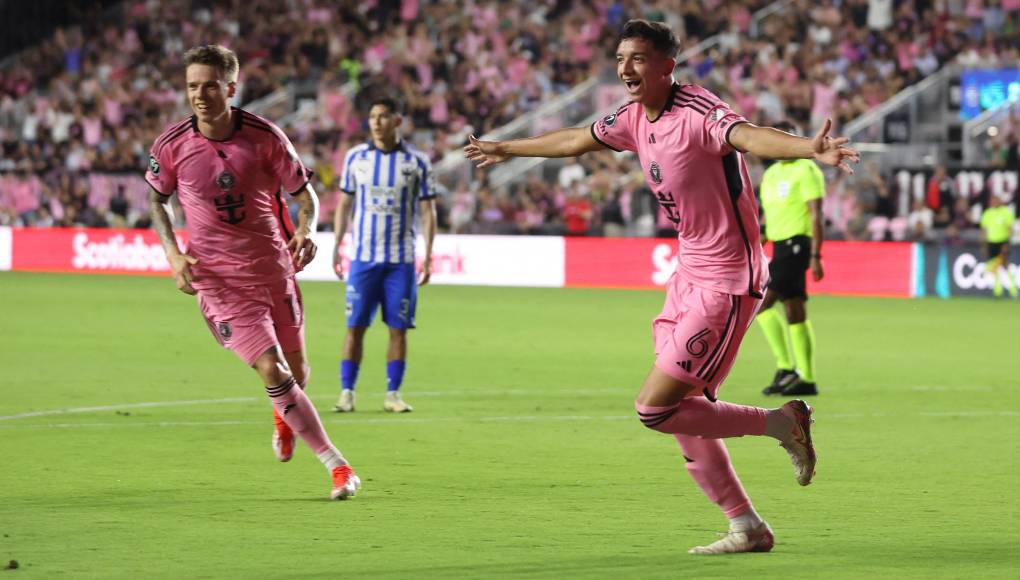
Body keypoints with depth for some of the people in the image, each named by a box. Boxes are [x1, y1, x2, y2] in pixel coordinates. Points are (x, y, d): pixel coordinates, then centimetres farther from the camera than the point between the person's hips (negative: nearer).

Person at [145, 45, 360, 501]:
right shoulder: (172, 146, -10)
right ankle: (336, 465, -2)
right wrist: (173, 252, -5)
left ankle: (284, 416, 49)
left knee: (296, 371, 11)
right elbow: (157, 198, 9)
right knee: (272, 372, -13)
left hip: (273, 269, 2)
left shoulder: (266, 137, -12)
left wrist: (305, 230, -22)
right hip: (217, 278, -2)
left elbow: (304, 193, -1)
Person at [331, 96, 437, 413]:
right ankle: (347, 392, 2)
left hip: (401, 260, 0)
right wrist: (337, 245, 4)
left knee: (398, 328, 0)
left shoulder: (417, 161, 1)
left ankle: (393, 393, 8)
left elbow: (427, 211, 3)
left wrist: (428, 256, -3)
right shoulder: (355, 157, 5)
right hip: (363, 256, 0)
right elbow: (344, 204, 10)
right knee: (355, 326, -3)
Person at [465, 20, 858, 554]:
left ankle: (780, 422, 3)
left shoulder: (698, 114, -20)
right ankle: (747, 528, 19)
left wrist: (811, 148, -60)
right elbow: (574, 141, 25)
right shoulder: (634, 118, 6)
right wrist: (507, 149, 38)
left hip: (726, 283, -9)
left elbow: (749, 136, -40)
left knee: (654, 408, -11)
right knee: (684, 416, 8)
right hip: (689, 275, 9)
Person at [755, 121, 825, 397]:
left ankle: (786, 367, -11)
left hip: (796, 244, -8)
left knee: (762, 302, -15)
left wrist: (815, 256, -18)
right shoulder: (771, 173, 18)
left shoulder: (806, 170, -7)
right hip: (780, 246, 8)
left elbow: (816, 216, -12)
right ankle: (806, 379, 8)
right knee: (795, 314, 6)